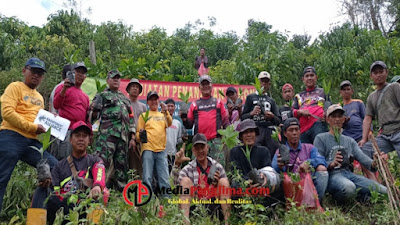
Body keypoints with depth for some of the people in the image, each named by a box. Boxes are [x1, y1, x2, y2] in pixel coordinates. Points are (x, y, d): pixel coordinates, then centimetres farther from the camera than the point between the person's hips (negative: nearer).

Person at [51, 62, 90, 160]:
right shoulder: (63, 87, 5)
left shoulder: (85, 96, 24)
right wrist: (64, 89, -24)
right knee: (61, 160, -11)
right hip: (65, 131, -6)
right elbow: (56, 105, -10)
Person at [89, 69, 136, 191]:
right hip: (107, 134, -5)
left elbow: (131, 119, 22)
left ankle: (121, 190, 13)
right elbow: (93, 114, 6)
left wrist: (132, 138, 15)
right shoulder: (102, 96, 12)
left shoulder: (125, 99, 27)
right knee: (103, 161, -17)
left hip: (123, 136, 5)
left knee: (122, 165, 6)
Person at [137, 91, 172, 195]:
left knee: (164, 178, 1)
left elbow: (169, 123, -2)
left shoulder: (163, 115, 19)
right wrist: (140, 135, -13)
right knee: (147, 177, -5)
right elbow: (138, 133, 10)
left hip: (161, 150, 2)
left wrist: (165, 111, -18)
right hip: (148, 149, -2)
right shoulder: (144, 115, 14)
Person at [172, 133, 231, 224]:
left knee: (224, 181, -15)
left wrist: (217, 182, -14)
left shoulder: (217, 167, 7)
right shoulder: (188, 169, 3)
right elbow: (175, 182, -16)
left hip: (215, 209, 1)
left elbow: (225, 186, 7)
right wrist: (177, 164, -32)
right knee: (185, 180, -17)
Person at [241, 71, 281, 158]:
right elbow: (243, 117, 10)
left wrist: (272, 117, -4)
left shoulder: (271, 101, 24)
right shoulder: (251, 97, 17)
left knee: (272, 155, -7)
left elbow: (278, 121, 18)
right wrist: (252, 113, -9)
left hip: (269, 132, 3)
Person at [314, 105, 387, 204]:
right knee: (348, 187, -39)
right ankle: (338, 201, -8)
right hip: (332, 174, -5)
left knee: (385, 191, -16)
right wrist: (331, 164, -27)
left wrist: (373, 163, -16)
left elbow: (362, 157, 7)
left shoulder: (350, 141, 23)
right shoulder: (320, 138, 5)